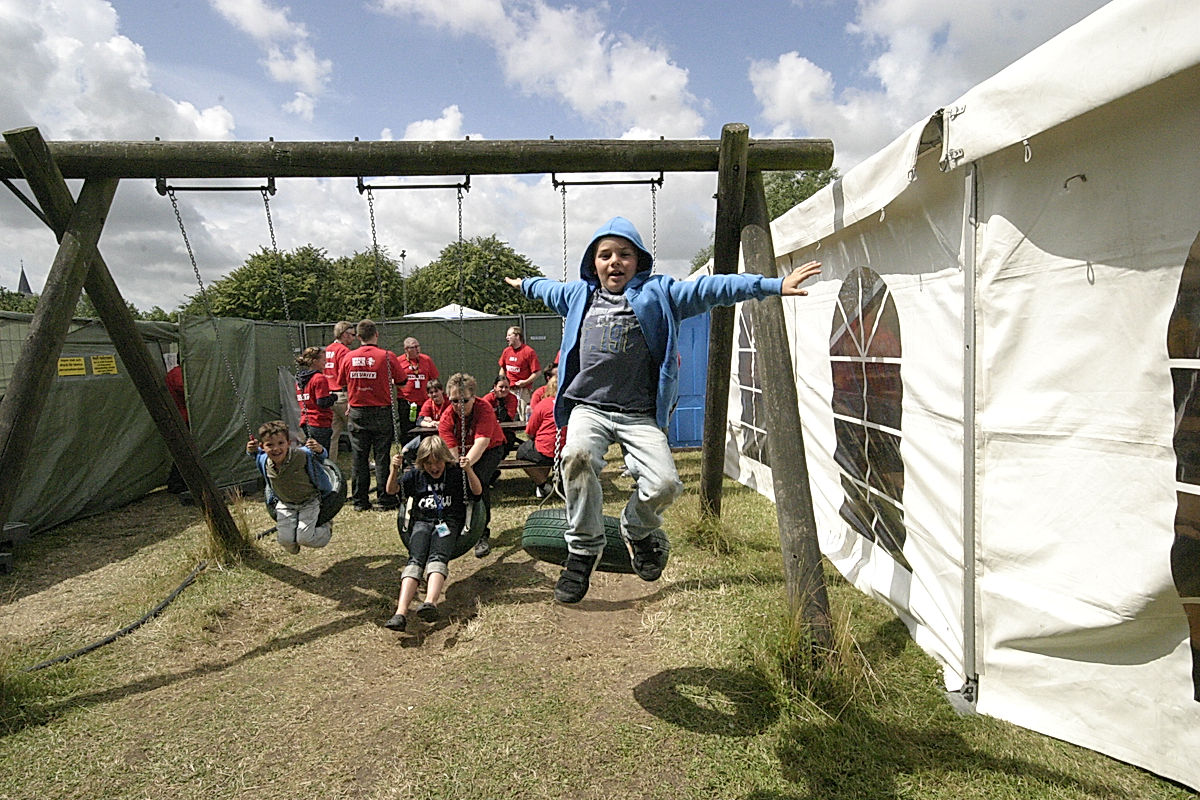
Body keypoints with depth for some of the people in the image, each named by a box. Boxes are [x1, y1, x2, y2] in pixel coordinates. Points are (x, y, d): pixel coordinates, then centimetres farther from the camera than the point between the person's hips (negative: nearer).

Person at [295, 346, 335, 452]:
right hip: (320, 423, -8)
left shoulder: (299, 378, 12)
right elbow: (323, 403, -19)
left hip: (305, 422, 8)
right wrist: (334, 397, -1)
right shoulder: (320, 378, -13)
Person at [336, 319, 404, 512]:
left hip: (357, 413, 2)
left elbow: (342, 383, 9)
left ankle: (360, 501, 14)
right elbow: (401, 379, -1)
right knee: (382, 456, 4)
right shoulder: (387, 356, -9)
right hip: (382, 412, -2)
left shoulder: (348, 357, 0)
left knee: (359, 458, 9)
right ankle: (385, 500, 8)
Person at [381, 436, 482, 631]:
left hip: (448, 522, -2)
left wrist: (468, 470, -20)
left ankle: (431, 602, -55)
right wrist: (395, 470, -8)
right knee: (415, 560, -25)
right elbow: (392, 490, 11)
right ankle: (401, 613, -42)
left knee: (437, 557, -31)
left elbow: (477, 491, -3)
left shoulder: (456, 473, 9)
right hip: (421, 522, 2)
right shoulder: (416, 475, 17)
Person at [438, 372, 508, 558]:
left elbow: (481, 443, -43)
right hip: (463, 452, 3)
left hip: (491, 449, -3)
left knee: (478, 478, -31)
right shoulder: (446, 419, -20)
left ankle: (483, 535, -21)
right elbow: (452, 453, -28)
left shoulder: (484, 410, -30)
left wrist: (466, 464, -60)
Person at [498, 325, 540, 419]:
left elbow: (537, 372, -10)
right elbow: (502, 368, 24)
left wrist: (526, 382, -18)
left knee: (524, 418, -7)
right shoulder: (506, 351, 10)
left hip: (523, 390, -6)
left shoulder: (529, 351, -9)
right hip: (509, 389, 6)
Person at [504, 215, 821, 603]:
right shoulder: (579, 294, 19)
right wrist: (523, 283, 59)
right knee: (577, 456, -30)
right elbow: (548, 289, 41)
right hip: (588, 407, 2)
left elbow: (711, 289, -2)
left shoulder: (658, 293, 7)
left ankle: (636, 532, 18)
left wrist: (774, 284, -9)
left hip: (639, 414, -1)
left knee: (664, 482, -20)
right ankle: (583, 549, -7)